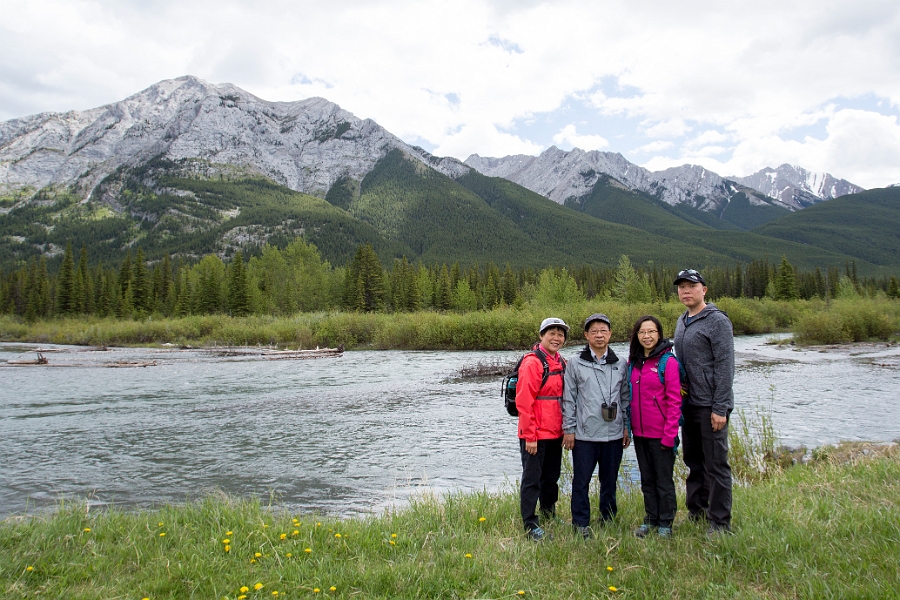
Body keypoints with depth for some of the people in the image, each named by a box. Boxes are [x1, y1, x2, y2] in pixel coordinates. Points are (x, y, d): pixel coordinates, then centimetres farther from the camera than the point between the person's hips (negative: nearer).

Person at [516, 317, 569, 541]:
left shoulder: (561, 363, 11)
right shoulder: (532, 362, -14)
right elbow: (524, 402, -17)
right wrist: (529, 436, -18)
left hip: (555, 434, 8)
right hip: (536, 435, -8)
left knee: (552, 477, 19)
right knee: (532, 480, 1)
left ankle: (550, 513, 35)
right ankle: (530, 525, 10)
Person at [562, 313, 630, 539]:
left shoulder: (620, 365, 8)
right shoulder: (576, 364, 1)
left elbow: (626, 398, 13)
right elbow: (568, 399, 1)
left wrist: (627, 427, 9)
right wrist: (568, 429, -2)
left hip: (614, 434, 2)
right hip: (584, 435, -2)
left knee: (610, 480, 13)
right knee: (581, 481, 3)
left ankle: (608, 519, 29)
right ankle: (581, 524, 15)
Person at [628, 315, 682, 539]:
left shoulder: (668, 361, -10)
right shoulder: (633, 362, 7)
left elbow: (674, 401, -12)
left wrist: (669, 434, -15)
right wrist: (629, 426, 7)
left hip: (661, 434, -6)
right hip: (639, 432, 6)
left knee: (663, 479, 6)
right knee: (646, 478, 15)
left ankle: (665, 523, 20)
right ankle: (651, 519, 28)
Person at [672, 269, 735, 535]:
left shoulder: (717, 321, -10)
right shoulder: (682, 322, 14)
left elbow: (725, 366, -14)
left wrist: (720, 408, -18)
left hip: (710, 406, -7)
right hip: (688, 404, 8)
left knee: (715, 464, -1)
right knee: (694, 462, 14)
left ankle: (720, 522, 7)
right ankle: (696, 511, 26)